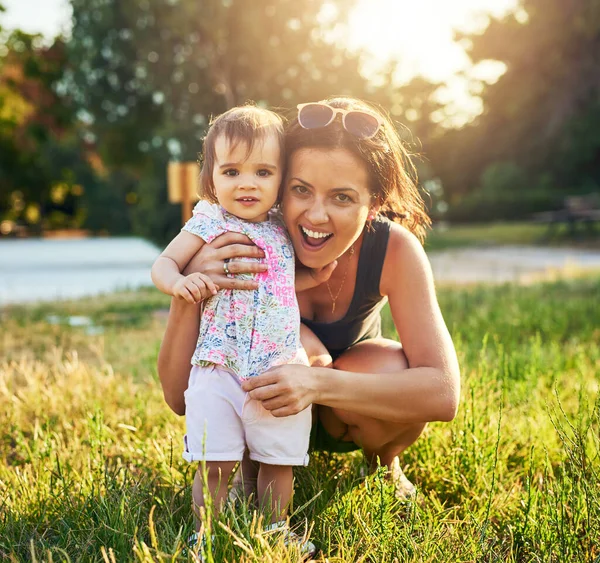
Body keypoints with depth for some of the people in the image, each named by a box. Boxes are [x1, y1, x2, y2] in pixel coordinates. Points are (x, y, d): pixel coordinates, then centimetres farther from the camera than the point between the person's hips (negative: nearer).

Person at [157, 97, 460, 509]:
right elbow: (179, 398, -28)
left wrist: (318, 382, -48)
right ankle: (251, 470, -1)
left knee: (393, 375, -31)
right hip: (259, 416, 0)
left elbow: (443, 393, -34)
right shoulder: (248, 246, -28)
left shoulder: (394, 248, -27)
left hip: (350, 415, 1)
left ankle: (384, 465, 5)